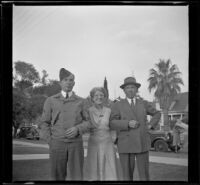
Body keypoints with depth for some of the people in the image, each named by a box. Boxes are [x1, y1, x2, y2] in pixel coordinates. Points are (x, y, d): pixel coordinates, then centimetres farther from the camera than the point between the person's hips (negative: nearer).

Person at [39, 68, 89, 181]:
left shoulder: (80, 101, 7)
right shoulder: (51, 101, 4)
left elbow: (86, 122, 11)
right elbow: (45, 124, 6)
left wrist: (77, 129, -11)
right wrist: (51, 142, -4)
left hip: (76, 144, 0)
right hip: (57, 144, 0)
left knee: (76, 177, -5)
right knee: (58, 178, 5)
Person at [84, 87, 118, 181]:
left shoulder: (109, 111, 4)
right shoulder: (88, 111, 0)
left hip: (108, 145, 1)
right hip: (94, 145, -1)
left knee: (109, 173, -1)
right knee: (94, 173, 2)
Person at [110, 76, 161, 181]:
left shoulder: (143, 104, 8)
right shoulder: (117, 105, 0)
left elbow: (156, 114, 22)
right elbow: (112, 124, -9)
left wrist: (150, 125, 6)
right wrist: (128, 123, -23)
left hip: (142, 143, 2)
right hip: (125, 145, -2)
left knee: (144, 174, 4)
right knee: (127, 175, 4)